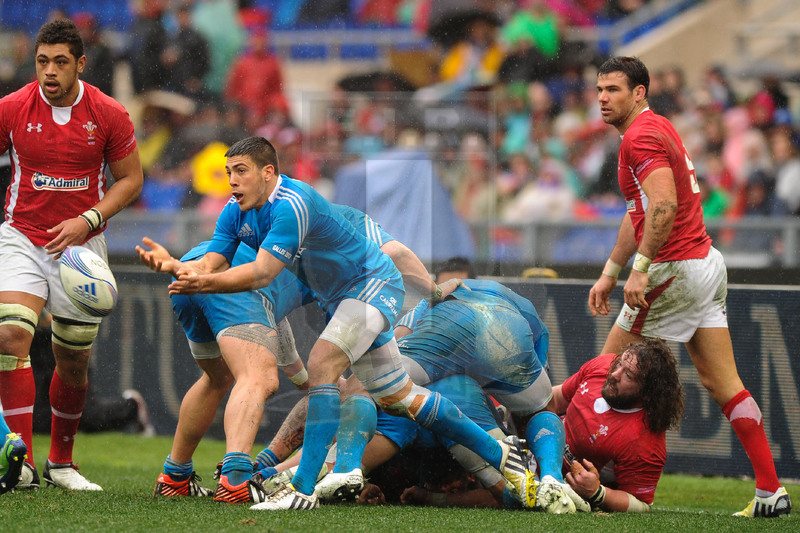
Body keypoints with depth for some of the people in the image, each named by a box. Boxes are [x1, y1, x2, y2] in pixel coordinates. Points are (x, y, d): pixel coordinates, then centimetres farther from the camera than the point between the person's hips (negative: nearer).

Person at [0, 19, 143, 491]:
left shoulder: (109, 115, -7)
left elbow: (131, 178, 1)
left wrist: (88, 219, -12)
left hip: (82, 246, 1)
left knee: (74, 360, 10)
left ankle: (61, 462, 30)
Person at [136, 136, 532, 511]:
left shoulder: (292, 204, -29)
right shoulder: (236, 213, -3)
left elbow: (262, 273, -37)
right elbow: (209, 265, -10)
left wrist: (206, 283, -46)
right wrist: (173, 265, -30)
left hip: (373, 286, -9)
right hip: (338, 299, 9)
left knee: (321, 365, -28)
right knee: (397, 399, 12)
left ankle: (304, 488, -31)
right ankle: (497, 452, 26)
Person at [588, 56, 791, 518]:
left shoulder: (641, 136, -12)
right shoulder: (657, 128, 20)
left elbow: (664, 205, -27)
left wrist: (642, 268, -28)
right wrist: (610, 272, 29)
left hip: (676, 271, -10)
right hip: (707, 263, 10)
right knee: (723, 384, 6)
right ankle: (771, 491, 1)